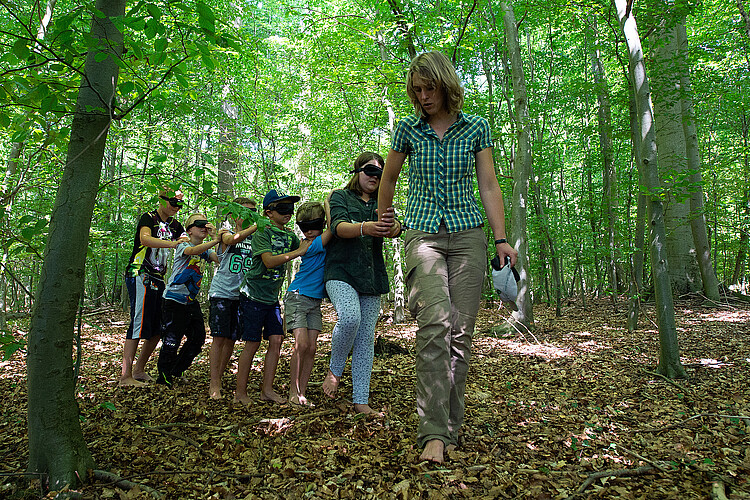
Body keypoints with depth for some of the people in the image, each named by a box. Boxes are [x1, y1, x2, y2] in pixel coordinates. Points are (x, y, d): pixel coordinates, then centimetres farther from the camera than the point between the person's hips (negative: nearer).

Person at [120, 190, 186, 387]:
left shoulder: (175, 225, 15)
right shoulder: (149, 218, -6)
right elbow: (145, 239, -26)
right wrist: (172, 243, -40)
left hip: (158, 279, 8)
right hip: (139, 276, -8)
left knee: (158, 328, 7)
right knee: (139, 324, -12)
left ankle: (139, 370, 19)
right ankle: (125, 376, -7)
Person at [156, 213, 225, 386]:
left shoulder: (205, 249, 11)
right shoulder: (183, 245, -8)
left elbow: (220, 259, -8)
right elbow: (193, 251, -32)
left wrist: (217, 238, -19)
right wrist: (215, 240, -44)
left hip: (192, 302, 7)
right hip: (174, 300, -7)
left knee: (198, 339, 8)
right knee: (171, 341, -3)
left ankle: (175, 373, 26)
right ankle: (163, 377, 18)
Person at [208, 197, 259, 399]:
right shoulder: (226, 235, 0)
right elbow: (234, 239, -23)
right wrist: (257, 226, -34)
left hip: (242, 295, 4)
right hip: (221, 293, -4)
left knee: (231, 339, 7)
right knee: (219, 337, -7)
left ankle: (218, 378, 21)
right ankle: (214, 384, 1)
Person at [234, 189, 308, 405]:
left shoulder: (290, 235, 9)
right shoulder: (262, 232, -11)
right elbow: (269, 261, -23)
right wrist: (297, 252, -21)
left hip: (272, 298, 6)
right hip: (254, 295, -6)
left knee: (276, 340, 0)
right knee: (252, 344, -1)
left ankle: (267, 389, 11)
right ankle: (240, 392, 13)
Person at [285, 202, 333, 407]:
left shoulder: (326, 243, 8)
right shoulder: (310, 246, -15)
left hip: (315, 301, 7)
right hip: (298, 298, -6)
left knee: (311, 347, 0)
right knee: (302, 344, -15)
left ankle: (302, 394, 6)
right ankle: (293, 392, 0)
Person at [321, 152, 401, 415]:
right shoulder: (340, 197, 5)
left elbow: (396, 229, -8)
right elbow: (339, 227, -15)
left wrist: (391, 225, -35)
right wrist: (365, 228, -38)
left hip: (372, 276, 4)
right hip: (341, 272, -4)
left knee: (366, 337, 2)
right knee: (349, 318, -28)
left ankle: (361, 401, 10)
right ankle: (334, 369, 1)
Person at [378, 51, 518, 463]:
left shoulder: (476, 128, 8)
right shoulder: (408, 129, 8)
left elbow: (488, 186, 5)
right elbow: (388, 177, 21)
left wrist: (501, 239, -4)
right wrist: (384, 223, 27)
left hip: (467, 234, 1)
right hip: (422, 233, -1)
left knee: (460, 330, -3)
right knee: (435, 321, -22)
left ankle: (450, 429, 10)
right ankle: (433, 431, -16)